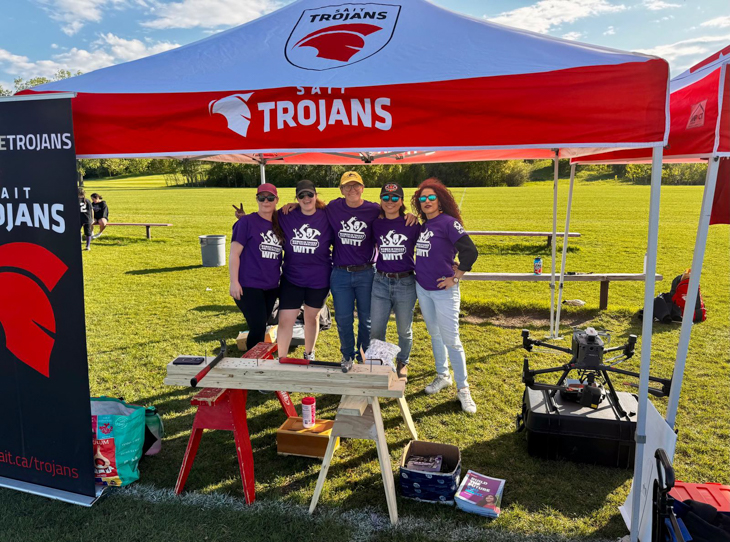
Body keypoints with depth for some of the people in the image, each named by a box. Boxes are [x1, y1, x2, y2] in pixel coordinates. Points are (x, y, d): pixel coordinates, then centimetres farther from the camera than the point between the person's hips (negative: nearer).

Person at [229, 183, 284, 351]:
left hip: (271, 287, 5)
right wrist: (234, 282, -14)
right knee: (258, 329, -8)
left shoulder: (279, 224, 11)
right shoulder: (247, 221, -5)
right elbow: (234, 253, -8)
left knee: (260, 328, 13)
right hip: (249, 286, -5)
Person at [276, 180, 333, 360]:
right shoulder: (285, 217, -3)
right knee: (285, 320, -3)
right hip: (291, 277, 0)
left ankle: (309, 355, 39)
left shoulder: (327, 217, -6)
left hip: (319, 279, 0)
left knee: (311, 317, 18)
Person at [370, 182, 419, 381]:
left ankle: (402, 363, 36)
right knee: (375, 329, 2)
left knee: (404, 330, 12)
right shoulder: (375, 224, 3)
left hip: (406, 283, -1)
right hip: (381, 282, 2)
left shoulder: (412, 225, -3)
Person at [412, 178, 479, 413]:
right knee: (435, 334, 17)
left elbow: (470, 251, -18)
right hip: (422, 288, 7)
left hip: (444, 290, -7)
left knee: (451, 339, -3)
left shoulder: (448, 222, -12)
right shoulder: (422, 226, 9)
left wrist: (455, 278, -15)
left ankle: (463, 388, 9)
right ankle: (443, 376, 33)